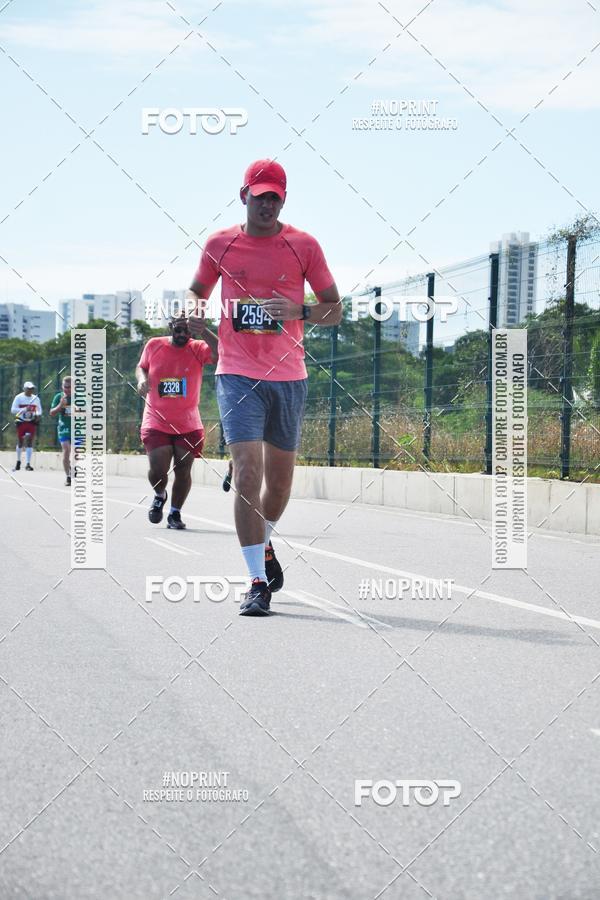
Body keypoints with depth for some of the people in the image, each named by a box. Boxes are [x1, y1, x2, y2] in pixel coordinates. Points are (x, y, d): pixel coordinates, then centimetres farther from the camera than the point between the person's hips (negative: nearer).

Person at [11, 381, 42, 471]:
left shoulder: (36, 399, 6)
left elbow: (39, 410, 16)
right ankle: (18, 462, 30)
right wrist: (24, 409, -24)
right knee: (20, 442, 9)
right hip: (21, 423, -1)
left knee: (29, 442, -9)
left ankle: (28, 464, -12)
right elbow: (13, 410, -10)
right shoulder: (19, 397, -4)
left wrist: (38, 415, -7)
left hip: (32, 423, 1)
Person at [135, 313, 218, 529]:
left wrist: (203, 331, -39)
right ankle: (159, 496, 23)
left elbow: (221, 354, -27)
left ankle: (175, 513, 23)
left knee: (183, 471, 2)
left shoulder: (198, 349, -7)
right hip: (156, 422, 0)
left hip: (188, 425, 0)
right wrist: (142, 378, -4)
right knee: (158, 469, -11)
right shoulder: (154, 345, 0)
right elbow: (141, 367, 18)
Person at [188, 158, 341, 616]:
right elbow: (197, 290, 19)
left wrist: (298, 311, -17)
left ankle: (263, 544, 43)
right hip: (238, 375, -1)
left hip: (289, 376, 1)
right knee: (247, 474, -15)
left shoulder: (303, 245, 0)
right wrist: (194, 312, -4)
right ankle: (258, 583, -13)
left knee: (280, 480, 12)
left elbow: (335, 310, 3)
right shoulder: (220, 244, 3)